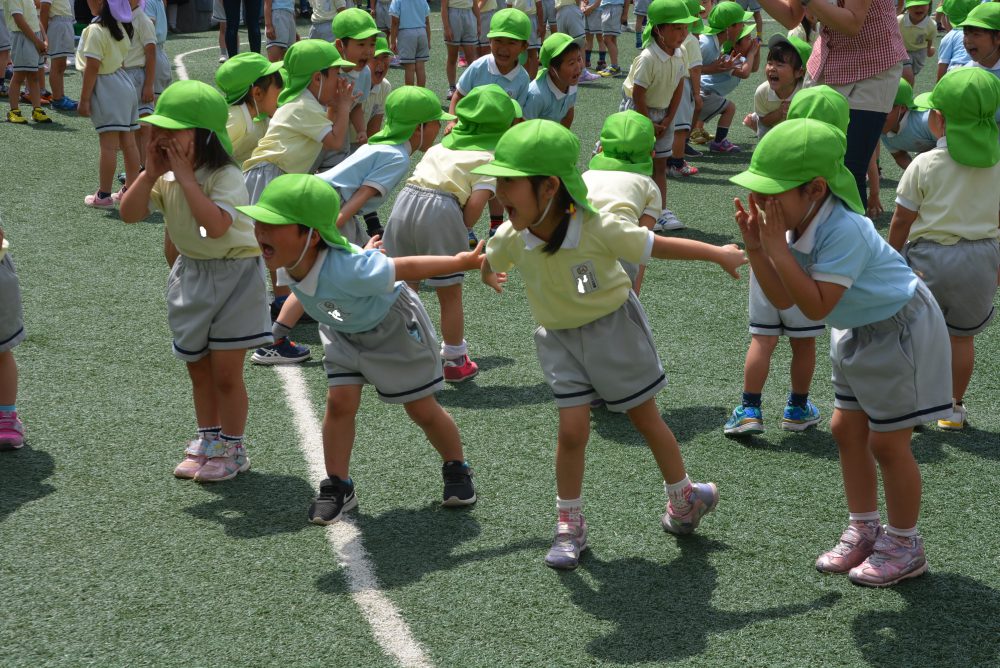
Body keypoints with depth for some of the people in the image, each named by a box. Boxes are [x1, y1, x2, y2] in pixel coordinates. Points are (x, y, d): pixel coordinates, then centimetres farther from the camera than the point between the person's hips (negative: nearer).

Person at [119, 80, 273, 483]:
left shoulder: (225, 177, -23)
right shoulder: (164, 177, -2)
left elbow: (216, 225, -38)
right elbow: (129, 214, -8)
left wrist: (185, 177, -32)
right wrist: (151, 173, -19)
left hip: (234, 276, -7)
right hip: (191, 275, 7)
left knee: (225, 373, -1)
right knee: (198, 370, 16)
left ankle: (232, 449, 14)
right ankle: (208, 440, 31)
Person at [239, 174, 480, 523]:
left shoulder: (349, 271, -47)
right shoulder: (285, 261, -25)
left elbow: (406, 267, -34)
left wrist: (465, 262, -22)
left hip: (393, 325, -5)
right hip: (342, 330, 6)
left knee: (422, 409, 7)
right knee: (339, 402, -4)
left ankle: (457, 471, 29)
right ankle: (337, 487, 10)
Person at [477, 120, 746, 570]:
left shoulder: (598, 230, -31)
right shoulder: (510, 238, -19)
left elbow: (657, 247, -18)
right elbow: (487, 264, 6)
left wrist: (719, 255, -9)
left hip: (613, 326, -3)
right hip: (559, 336, 3)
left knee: (645, 419, 12)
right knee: (572, 429, -3)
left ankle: (685, 496, 34)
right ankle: (570, 526, 13)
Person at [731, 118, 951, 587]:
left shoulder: (842, 231, -34)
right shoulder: (799, 224, -6)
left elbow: (816, 306, -35)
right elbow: (782, 299, -4)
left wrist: (777, 247, -34)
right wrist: (755, 247, -16)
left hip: (901, 330, -9)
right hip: (859, 332, 9)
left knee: (887, 442, 0)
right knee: (847, 430, 14)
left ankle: (904, 546, 18)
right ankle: (863, 531, 29)